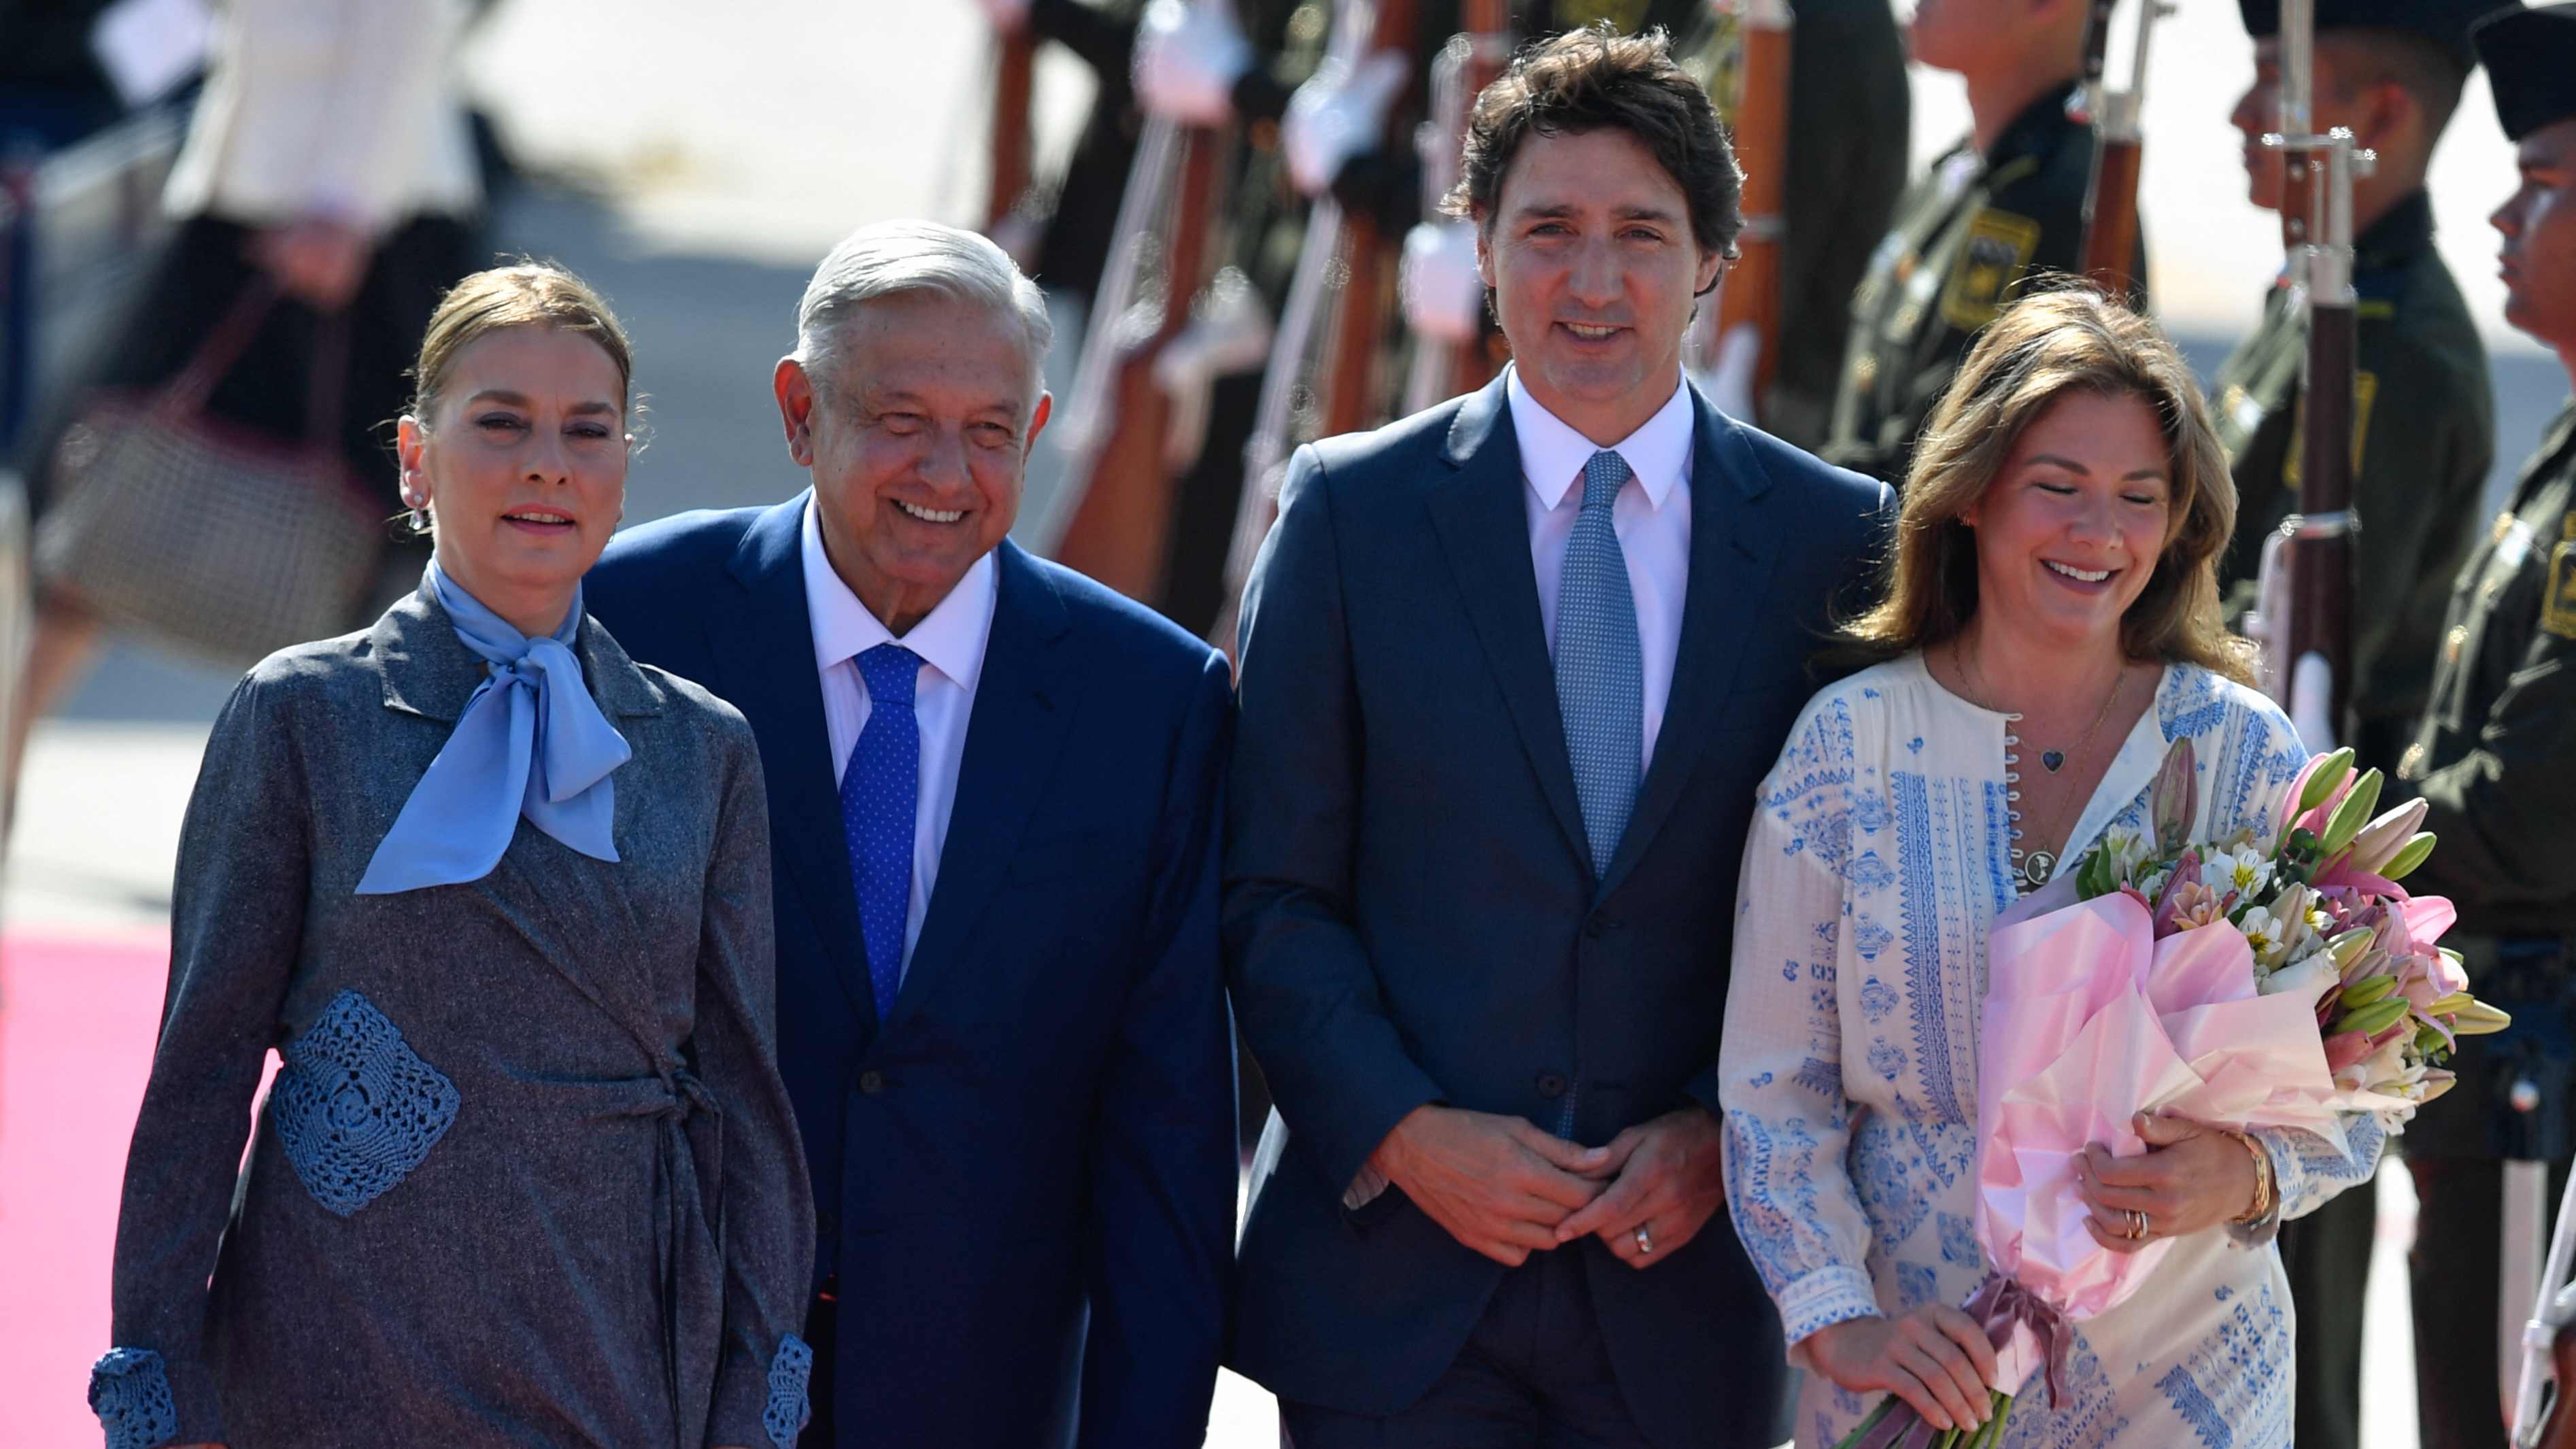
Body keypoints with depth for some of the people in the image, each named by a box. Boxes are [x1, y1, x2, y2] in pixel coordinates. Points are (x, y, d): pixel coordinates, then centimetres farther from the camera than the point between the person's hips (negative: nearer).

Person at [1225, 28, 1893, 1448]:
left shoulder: (1833, 535, 4)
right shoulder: (1352, 509, 2)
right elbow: (1272, 891, 2)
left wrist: (1729, 1132, -8)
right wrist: (1404, 1133, -11)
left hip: (1680, 1286, 1)